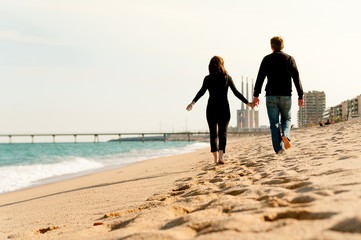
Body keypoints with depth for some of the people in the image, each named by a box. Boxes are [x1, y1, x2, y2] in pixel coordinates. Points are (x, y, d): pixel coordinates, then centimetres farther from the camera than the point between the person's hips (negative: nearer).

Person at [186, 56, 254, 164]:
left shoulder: (208, 78, 0)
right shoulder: (227, 77, 3)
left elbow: (202, 91, -14)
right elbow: (236, 92, 1)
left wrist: (193, 102, -21)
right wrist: (247, 103, 6)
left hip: (211, 108, 0)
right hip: (224, 108, 0)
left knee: (213, 133, 9)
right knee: (223, 133, 1)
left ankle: (215, 158, 7)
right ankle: (221, 156, -17)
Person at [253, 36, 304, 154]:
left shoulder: (267, 59, 5)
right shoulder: (289, 59, 5)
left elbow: (260, 78, -2)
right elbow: (296, 78, 1)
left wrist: (256, 95, 0)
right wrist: (300, 96, 3)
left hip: (271, 96, 0)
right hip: (286, 96, 1)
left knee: (274, 123, 3)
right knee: (286, 119, 17)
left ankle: (278, 148, -6)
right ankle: (285, 136, -13)